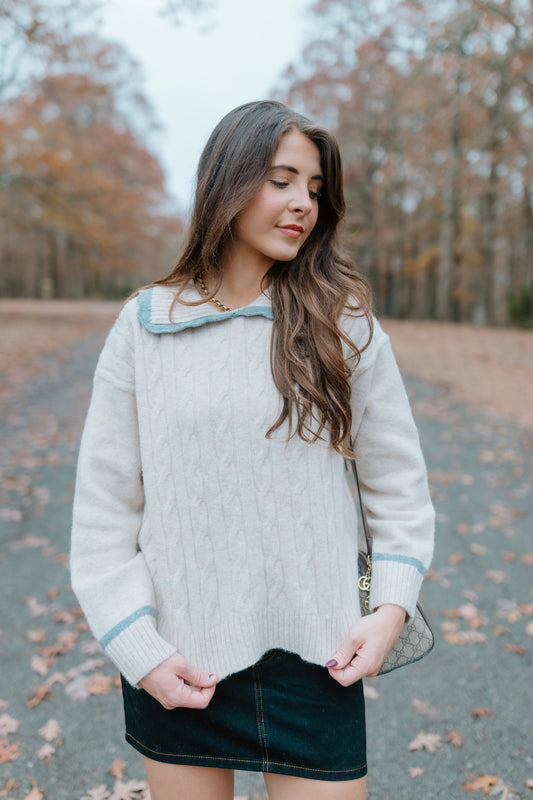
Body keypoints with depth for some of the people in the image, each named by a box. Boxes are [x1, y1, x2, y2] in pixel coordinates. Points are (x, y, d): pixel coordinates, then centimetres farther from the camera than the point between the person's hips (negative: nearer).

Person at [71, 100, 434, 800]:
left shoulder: (344, 326, -1)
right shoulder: (144, 326, -2)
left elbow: (398, 481, 6)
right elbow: (103, 504, -1)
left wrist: (393, 606, -5)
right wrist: (139, 650, -7)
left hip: (313, 662, 0)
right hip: (178, 663, 0)